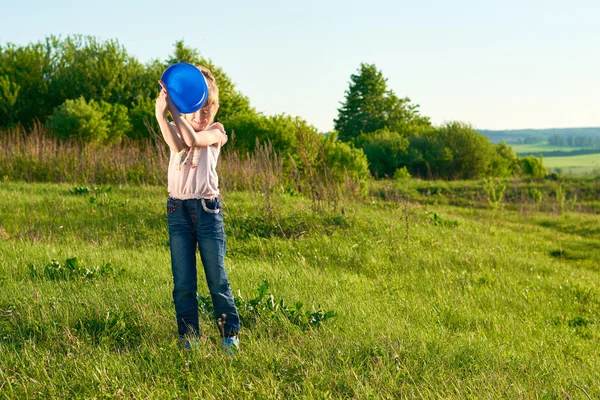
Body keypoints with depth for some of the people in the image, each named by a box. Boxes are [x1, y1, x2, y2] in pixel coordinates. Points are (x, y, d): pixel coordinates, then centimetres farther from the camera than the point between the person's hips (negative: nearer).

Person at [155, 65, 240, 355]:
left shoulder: (216, 132, 4)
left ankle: (231, 337, 14)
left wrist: (172, 109, -24)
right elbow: (178, 145, -18)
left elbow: (193, 139, -19)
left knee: (218, 280, 2)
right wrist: (160, 114, -35)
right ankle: (189, 341, 11)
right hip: (178, 210, 2)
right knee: (183, 284, 3)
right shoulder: (175, 130, 8)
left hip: (207, 209, -2)